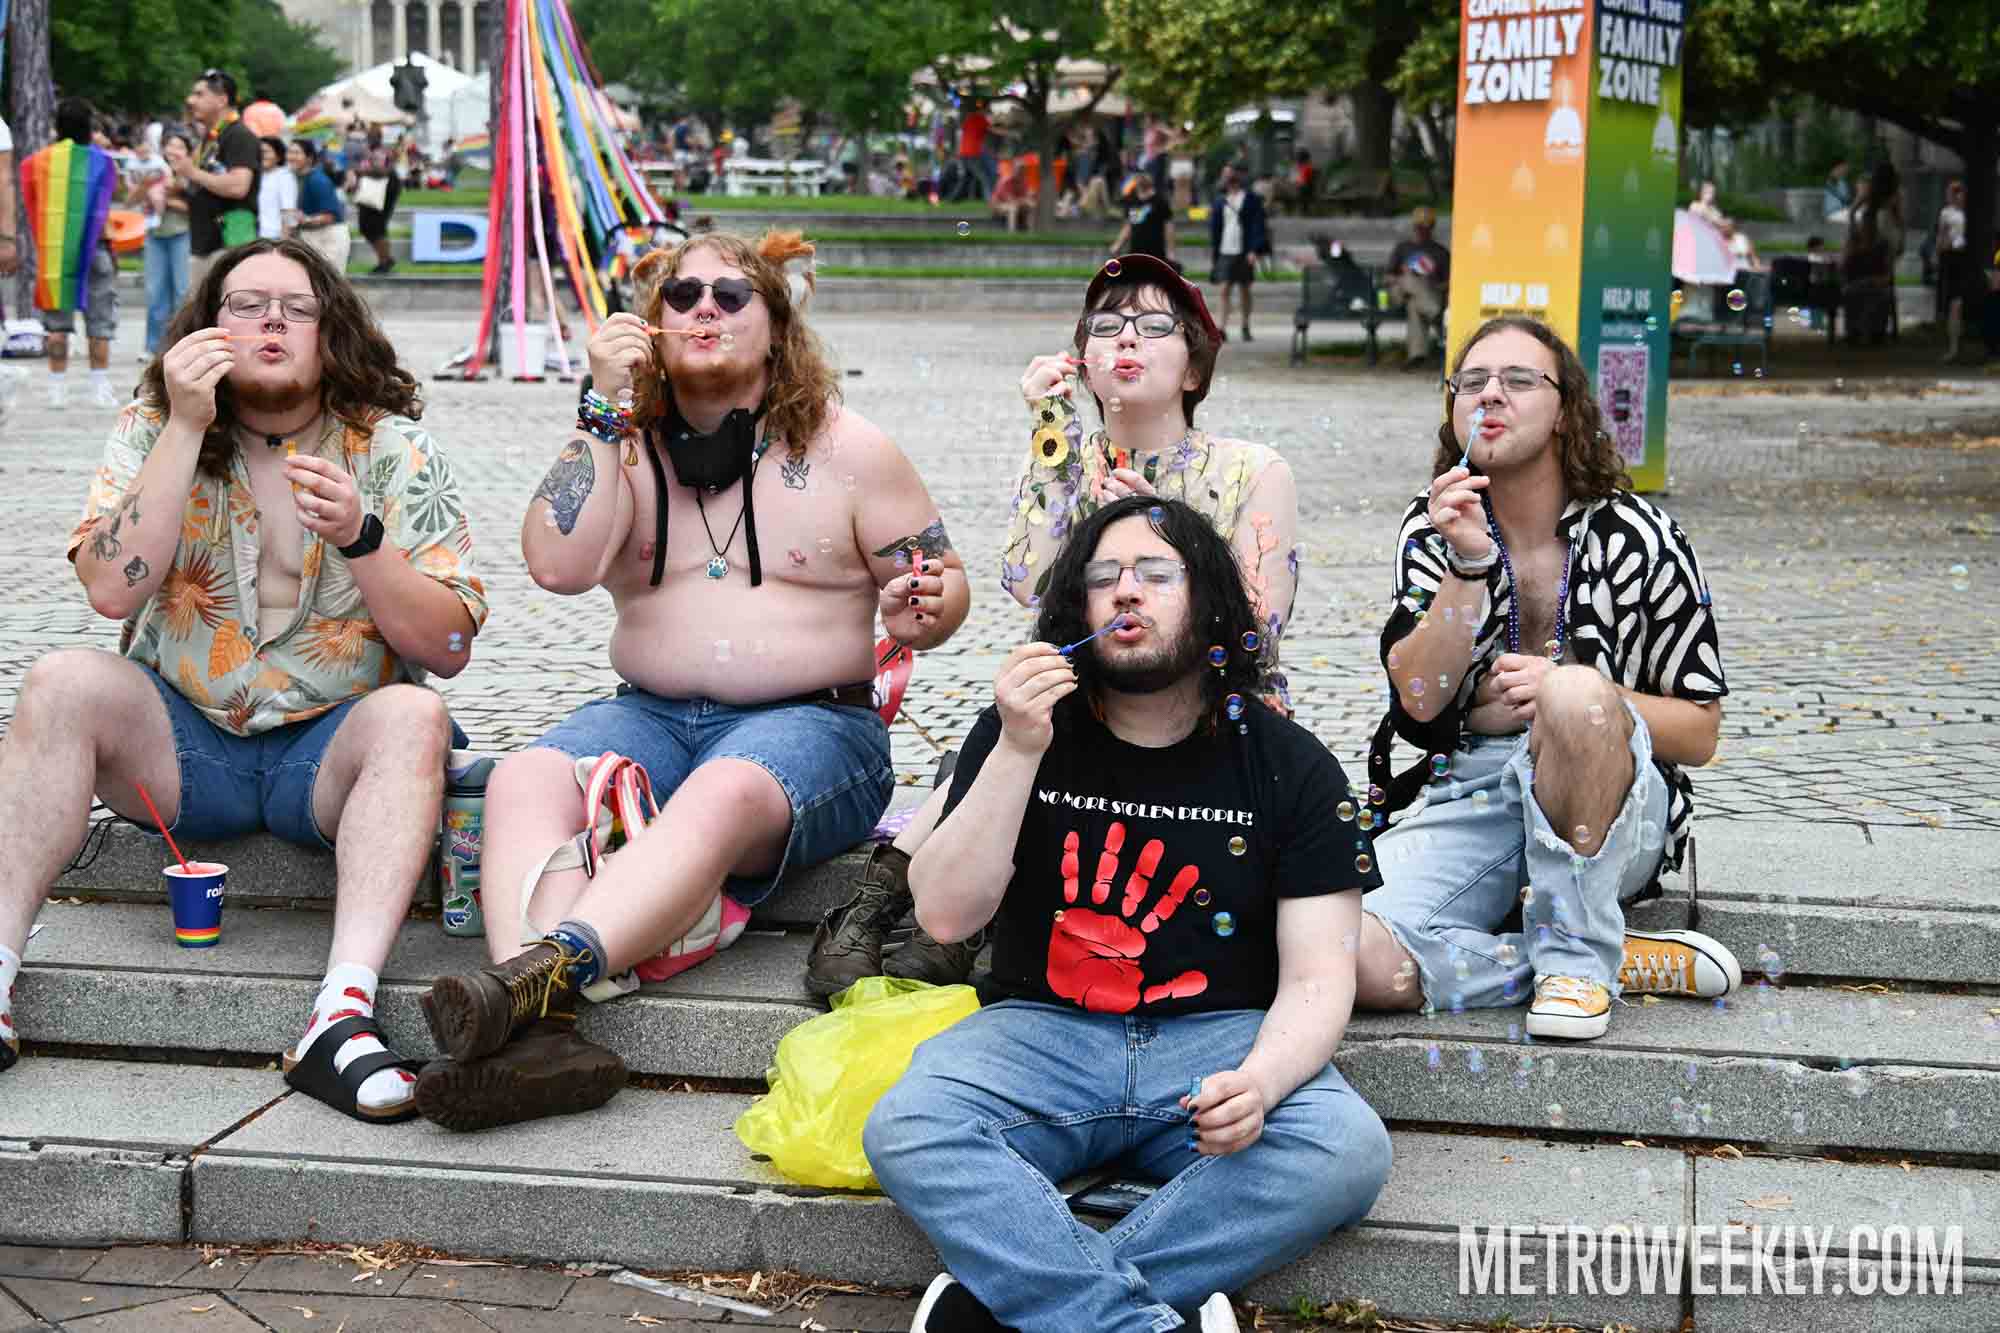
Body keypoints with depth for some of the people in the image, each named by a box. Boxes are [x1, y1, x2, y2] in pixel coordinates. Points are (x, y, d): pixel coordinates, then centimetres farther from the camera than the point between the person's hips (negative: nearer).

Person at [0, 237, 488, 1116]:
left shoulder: (395, 453, 0)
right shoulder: (151, 434, 4)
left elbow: (448, 649, -6)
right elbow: (113, 590, -14)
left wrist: (358, 537, -21)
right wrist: (186, 427, -16)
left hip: (333, 749, -1)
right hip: (181, 740, 1)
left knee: (411, 715, -32)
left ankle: (343, 1009, -45)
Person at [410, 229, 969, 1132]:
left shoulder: (847, 450, 7)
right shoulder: (626, 447, 11)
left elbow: (945, 588, 9)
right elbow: (558, 566, -7)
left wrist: (922, 615, -16)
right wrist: (604, 412, -8)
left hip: (812, 725, -3)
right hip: (651, 715, 3)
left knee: (722, 797, -38)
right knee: (523, 782, -29)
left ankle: (540, 973, -56)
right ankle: (539, 1035, -49)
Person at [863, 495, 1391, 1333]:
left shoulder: (1291, 768, 2)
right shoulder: (1016, 733, 4)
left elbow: (1316, 980, -4)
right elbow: (945, 916, -6)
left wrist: (1258, 1082, -26)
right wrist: (1018, 752, -18)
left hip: (1218, 1036, 0)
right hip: (1044, 1029, 0)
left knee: (1349, 1151, -30)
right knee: (904, 1131, -30)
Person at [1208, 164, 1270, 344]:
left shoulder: (1251, 199, -2)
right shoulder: (1221, 199, 10)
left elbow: (1257, 226, -6)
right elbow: (1214, 226, 15)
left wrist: (1253, 250, -14)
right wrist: (1213, 251, 12)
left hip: (1243, 253, -3)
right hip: (1225, 252, 3)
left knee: (1244, 290, 7)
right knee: (1224, 290, -7)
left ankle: (1246, 327, 18)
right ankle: (1223, 328, -12)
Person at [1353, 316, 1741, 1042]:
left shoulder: (1634, 538, 1)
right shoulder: (1432, 529, 10)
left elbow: (1699, 732, 1)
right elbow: (1421, 699, -4)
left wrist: (1575, 696, -16)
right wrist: (1468, 565, -17)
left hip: (1612, 809, -3)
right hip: (1468, 799, 3)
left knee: (1574, 696, -37)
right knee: (1350, 956, -26)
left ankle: (1578, 957, -20)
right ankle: (1633, 964, -13)